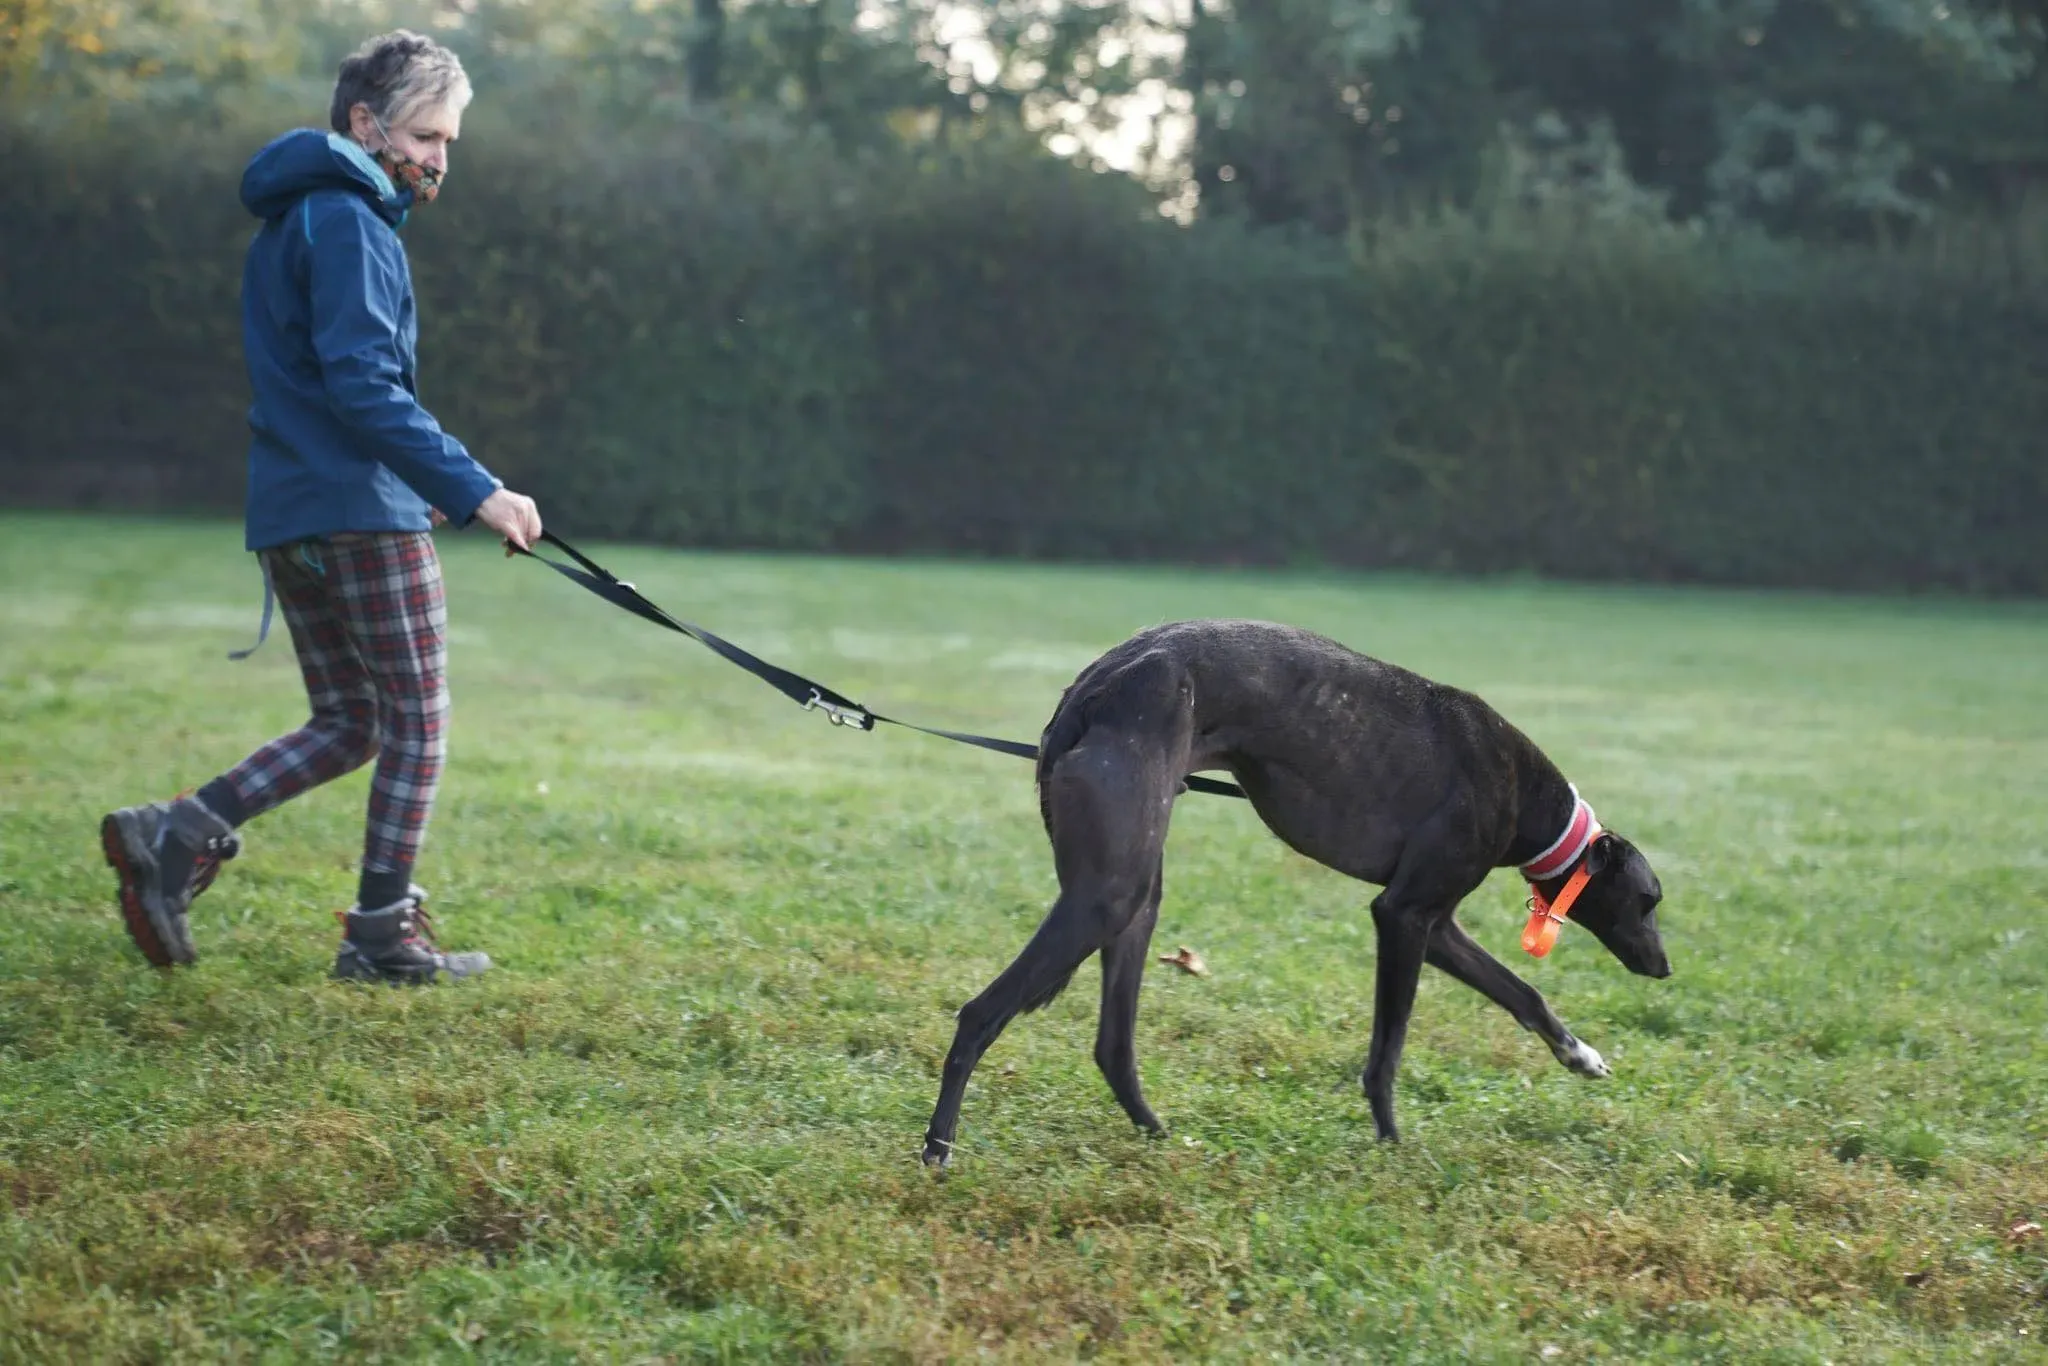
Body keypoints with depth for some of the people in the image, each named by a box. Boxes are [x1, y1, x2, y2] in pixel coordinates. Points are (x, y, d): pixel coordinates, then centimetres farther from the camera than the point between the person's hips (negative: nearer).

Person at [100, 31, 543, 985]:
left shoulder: (291, 223, 20)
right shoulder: (346, 220, -11)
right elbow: (364, 385, -21)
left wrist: (426, 485, 23)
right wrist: (474, 492, -24)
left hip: (287, 514, 9)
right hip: (364, 512, -9)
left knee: (349, 724, 13)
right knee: (416, 721, 1)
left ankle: (176, 837, 0)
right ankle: (383, 933, 3)